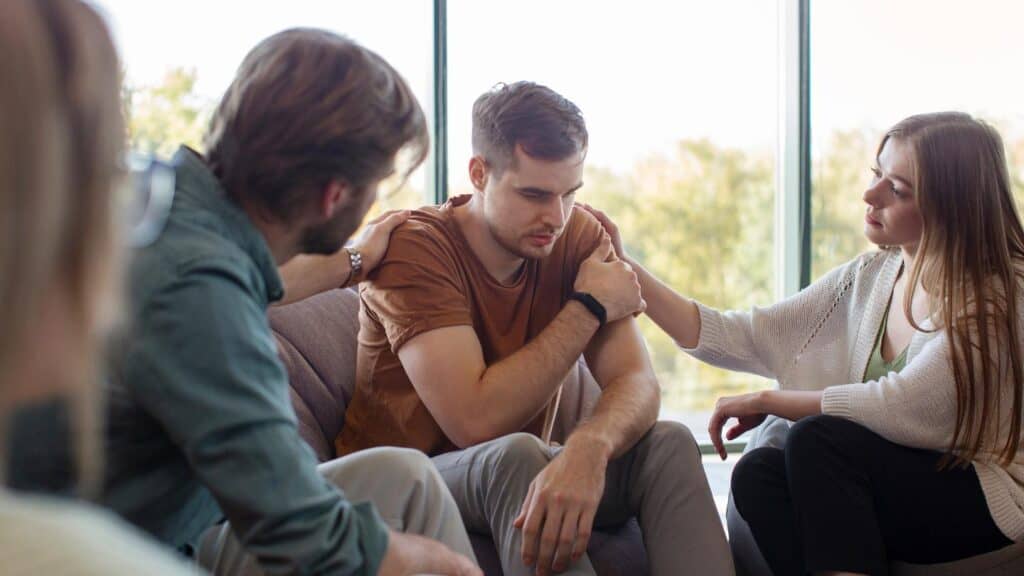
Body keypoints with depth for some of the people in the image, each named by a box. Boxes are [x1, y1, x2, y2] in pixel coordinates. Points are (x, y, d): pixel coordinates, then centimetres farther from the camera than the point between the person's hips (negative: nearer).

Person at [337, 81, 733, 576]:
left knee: (668, 444, -20)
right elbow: (476, 422, -30)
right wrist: (588, 307, -22)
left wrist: (586, 448, -41)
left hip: (517, 477, 5)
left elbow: (637, 382, -17)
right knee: (514, 455, -36)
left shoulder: (578, 237, -5)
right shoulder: (416, 248, -20)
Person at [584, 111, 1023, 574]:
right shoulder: (867, 278, 4)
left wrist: (764, 401, -12)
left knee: (819, 439, -27)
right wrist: (625, 269, -7)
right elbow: (739, 338, 0)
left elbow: (895, 407, -23)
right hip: (888, 491, 5)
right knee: (759, 472, -21)